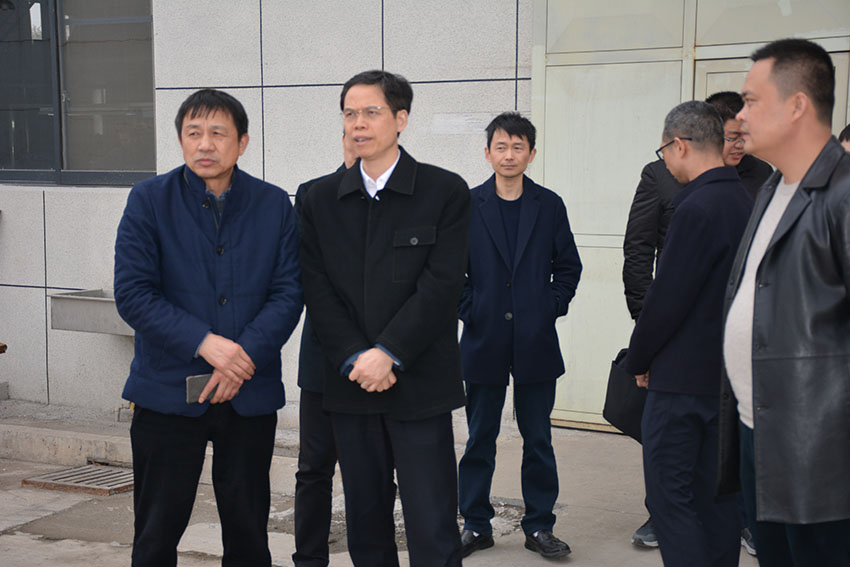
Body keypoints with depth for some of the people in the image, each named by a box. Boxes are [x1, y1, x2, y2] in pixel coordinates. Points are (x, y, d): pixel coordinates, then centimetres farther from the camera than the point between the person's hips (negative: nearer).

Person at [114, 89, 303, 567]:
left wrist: (244, 354, -16)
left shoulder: (274, 205, 3)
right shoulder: (149, 200, -2)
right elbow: (132, 294, -9)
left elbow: (288, 293, -2)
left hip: (250, 394, 2)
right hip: (167, 391, -1)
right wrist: (206, 343, -18)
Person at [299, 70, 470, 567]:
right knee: (365, 520, 13)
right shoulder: (322, 199, 9)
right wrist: (355, 358, -10)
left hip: (419, 382, -3)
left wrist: (388, 354, -15)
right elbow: (318, 289, 3)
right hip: (350, 385, 4)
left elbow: (442, 285, -9)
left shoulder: (445, 191, -2)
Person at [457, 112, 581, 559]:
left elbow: (568, 266, 10)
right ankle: (476, 524, 19)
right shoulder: (467, 205, 1)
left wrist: (551, 308, 0)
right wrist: (469, 310, -4)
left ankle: (539, 526, 19)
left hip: (536, 340, 1)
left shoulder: (549, 205, 5)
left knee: (538, 439, 7)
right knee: (480, 438, 7)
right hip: (484, 339, -1)